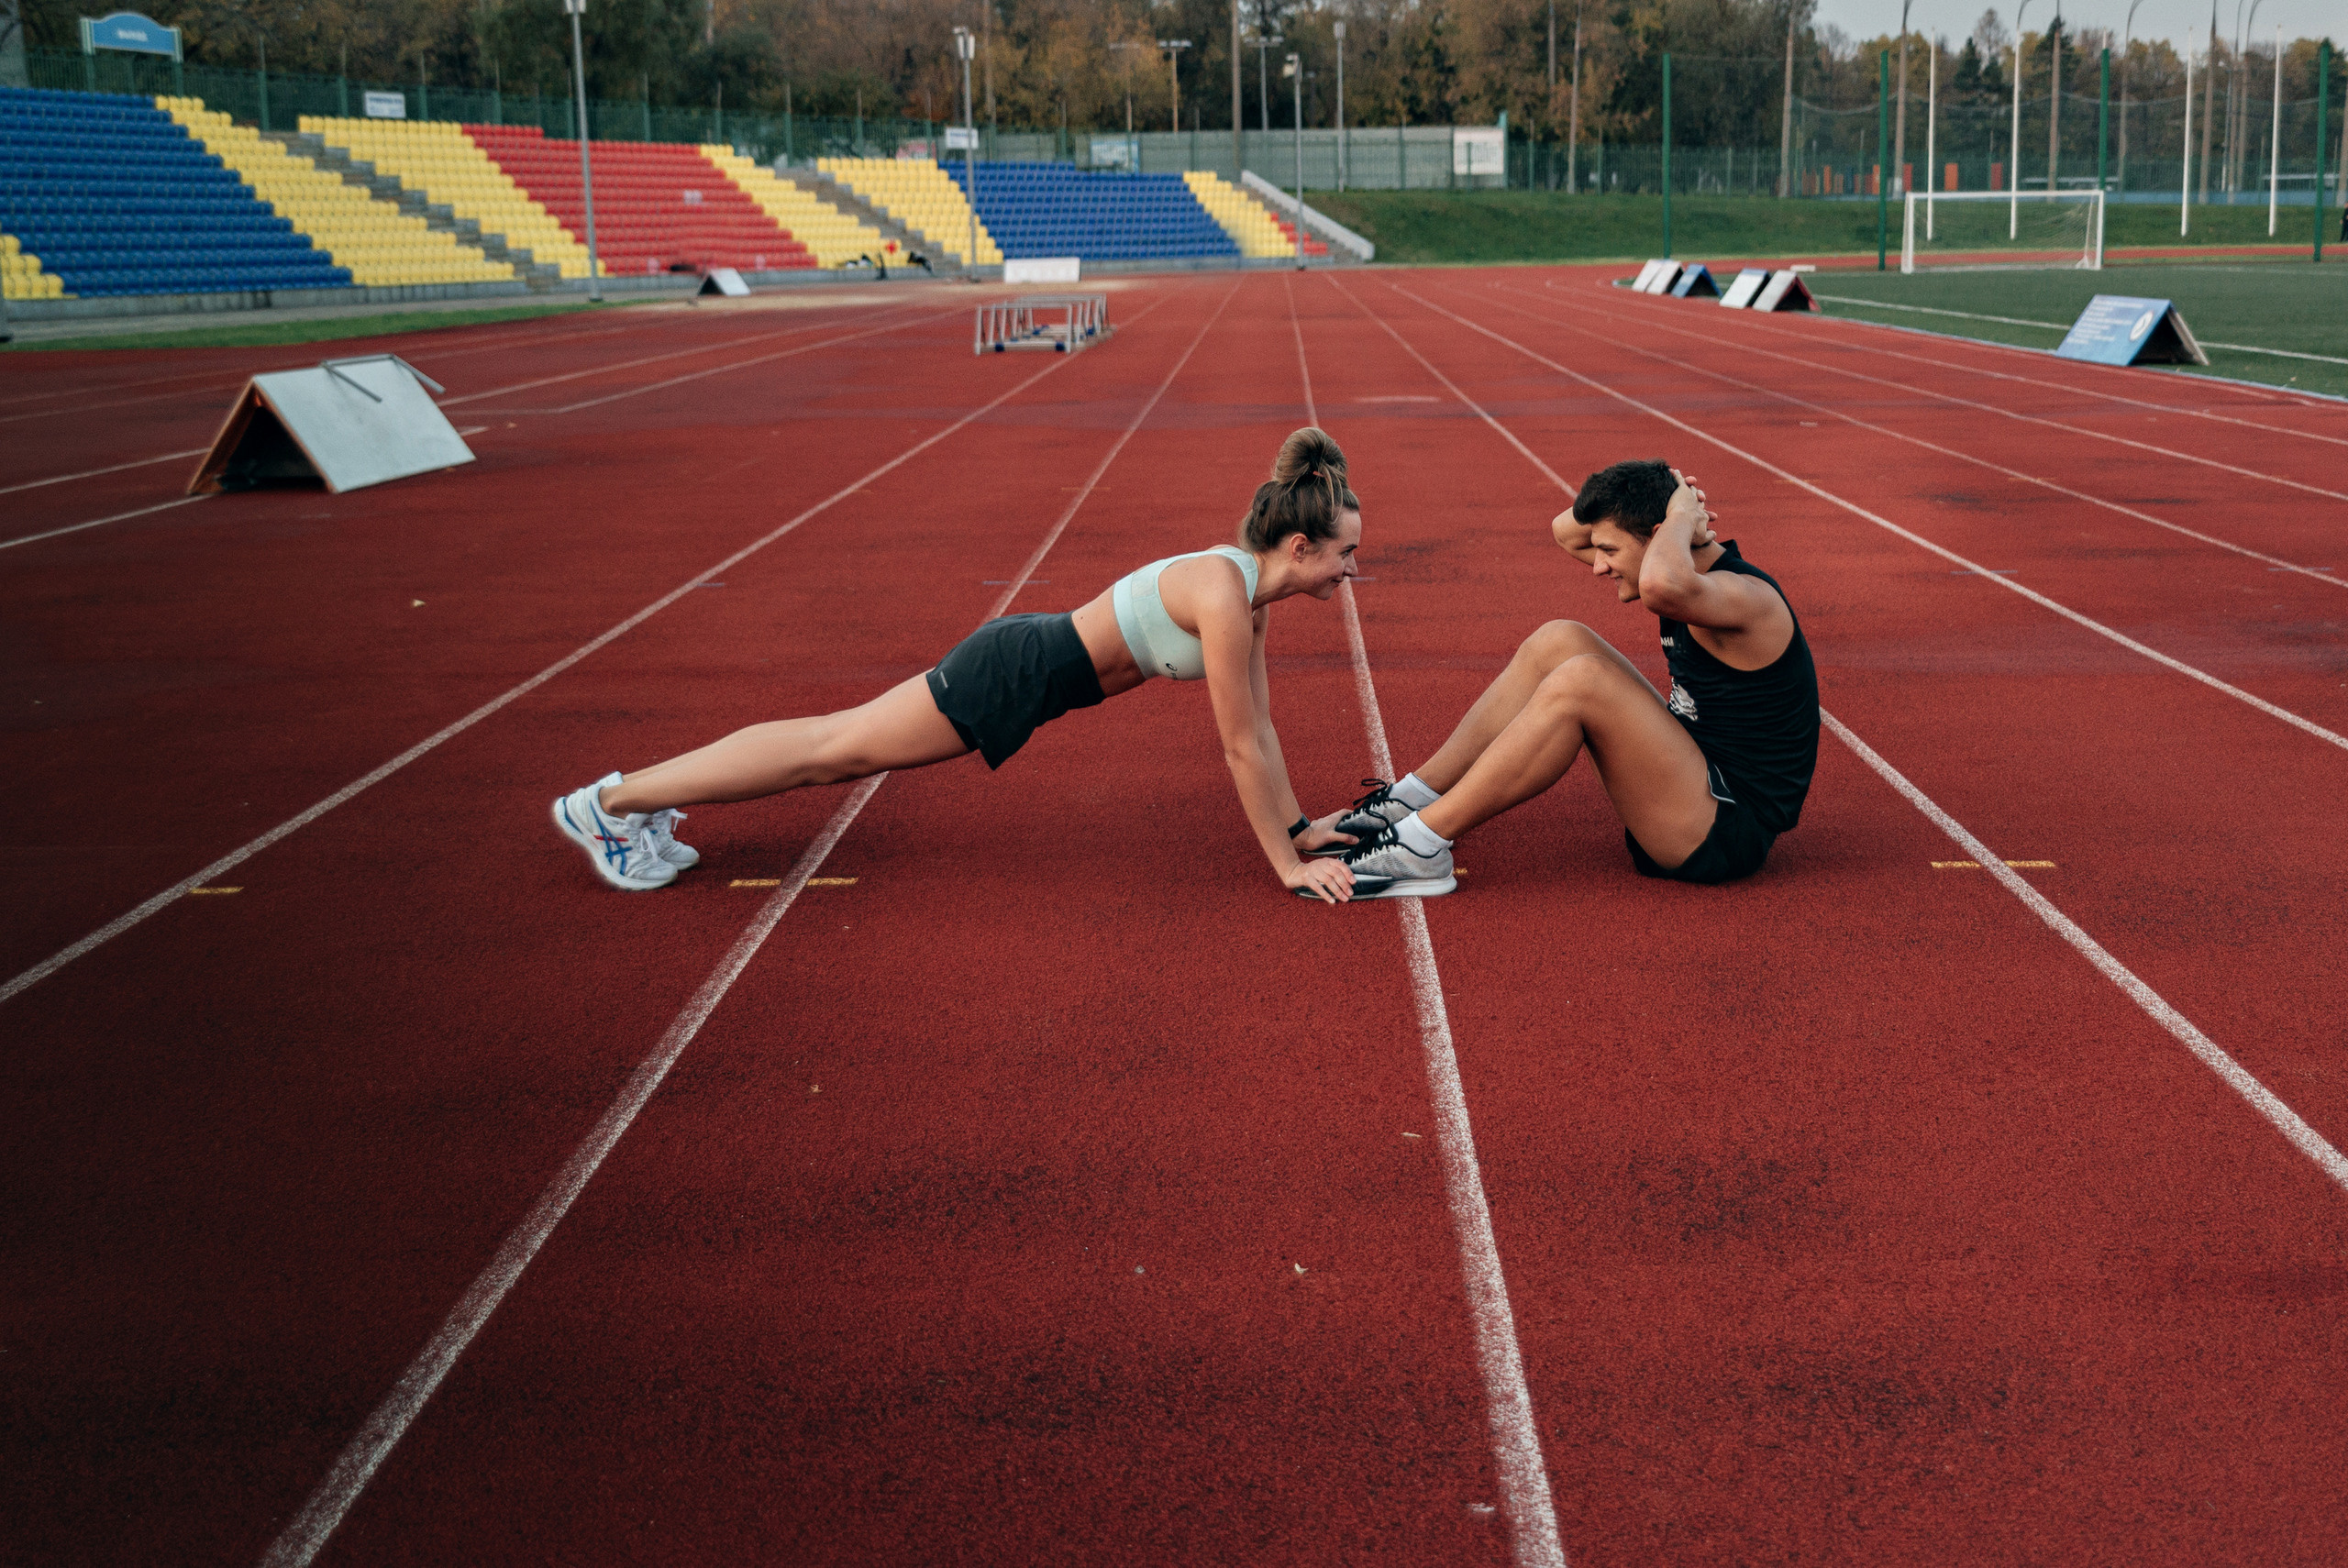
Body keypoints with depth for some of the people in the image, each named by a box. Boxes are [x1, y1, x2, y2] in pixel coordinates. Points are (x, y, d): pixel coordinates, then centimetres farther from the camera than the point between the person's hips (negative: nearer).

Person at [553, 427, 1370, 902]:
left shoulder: (1254, 584, 2)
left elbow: (1259, 721, 11)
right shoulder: (1225, 596, -26)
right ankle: (612, 802, 10)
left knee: (839, 744, 15)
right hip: (1011, 677, -8)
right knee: (832, 750, 1)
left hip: (1033, 665, 8)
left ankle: (641, 802, 26)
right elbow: (1241, 746, -24)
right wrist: (1287, 866, -19)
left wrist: (1296, 823, 13)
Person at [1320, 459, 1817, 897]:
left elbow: (1662, 585, -47)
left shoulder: (1743, 595, -21)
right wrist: (1647, 495, -1)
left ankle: (1421, 847, -21)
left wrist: (1681, 517, -25)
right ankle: (1411, 799, 1)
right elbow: (1567, 531, 19)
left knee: (1581, 681, -26)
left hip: (1730, 830, -10)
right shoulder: (1697, 572, 7)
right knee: (1560, 641, 3)